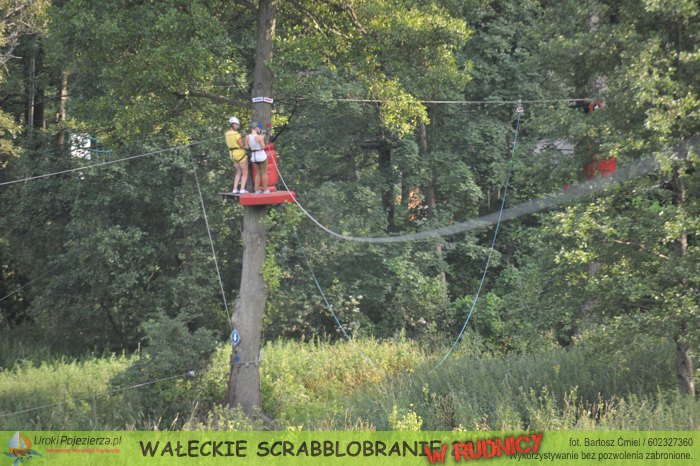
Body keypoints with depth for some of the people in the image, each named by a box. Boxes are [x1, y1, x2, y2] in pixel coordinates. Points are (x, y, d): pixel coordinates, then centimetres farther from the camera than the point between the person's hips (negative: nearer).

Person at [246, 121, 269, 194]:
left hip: (253, 157, 5)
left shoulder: (247, 137, -6)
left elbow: (248, 147, 3)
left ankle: (257, 190, 16)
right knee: (264, 173, 12)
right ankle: (265, 190, 17)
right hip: (261, 156, -5)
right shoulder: (259, 137, -20)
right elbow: (263, 147, -15)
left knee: (258, 173, 20)